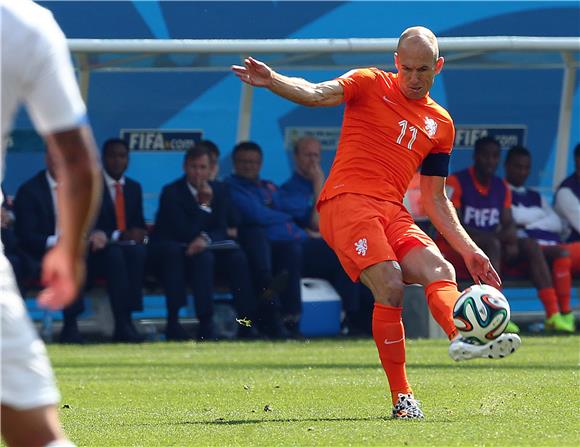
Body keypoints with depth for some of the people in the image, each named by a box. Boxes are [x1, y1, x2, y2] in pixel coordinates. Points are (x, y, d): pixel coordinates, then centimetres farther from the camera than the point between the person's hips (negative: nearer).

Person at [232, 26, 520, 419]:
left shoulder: (440, 124, 19)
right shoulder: (371, 85, 6)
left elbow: (435, 200, 23)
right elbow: (317, 94, -12)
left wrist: (469, 249, 15)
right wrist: (272, 80, -32)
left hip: (393, 212, 6)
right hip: (347, 201, -6)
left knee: (440, 271, -19)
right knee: (390, 286, -22)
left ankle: (463, 338, -47)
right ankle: (402, 398, -20)